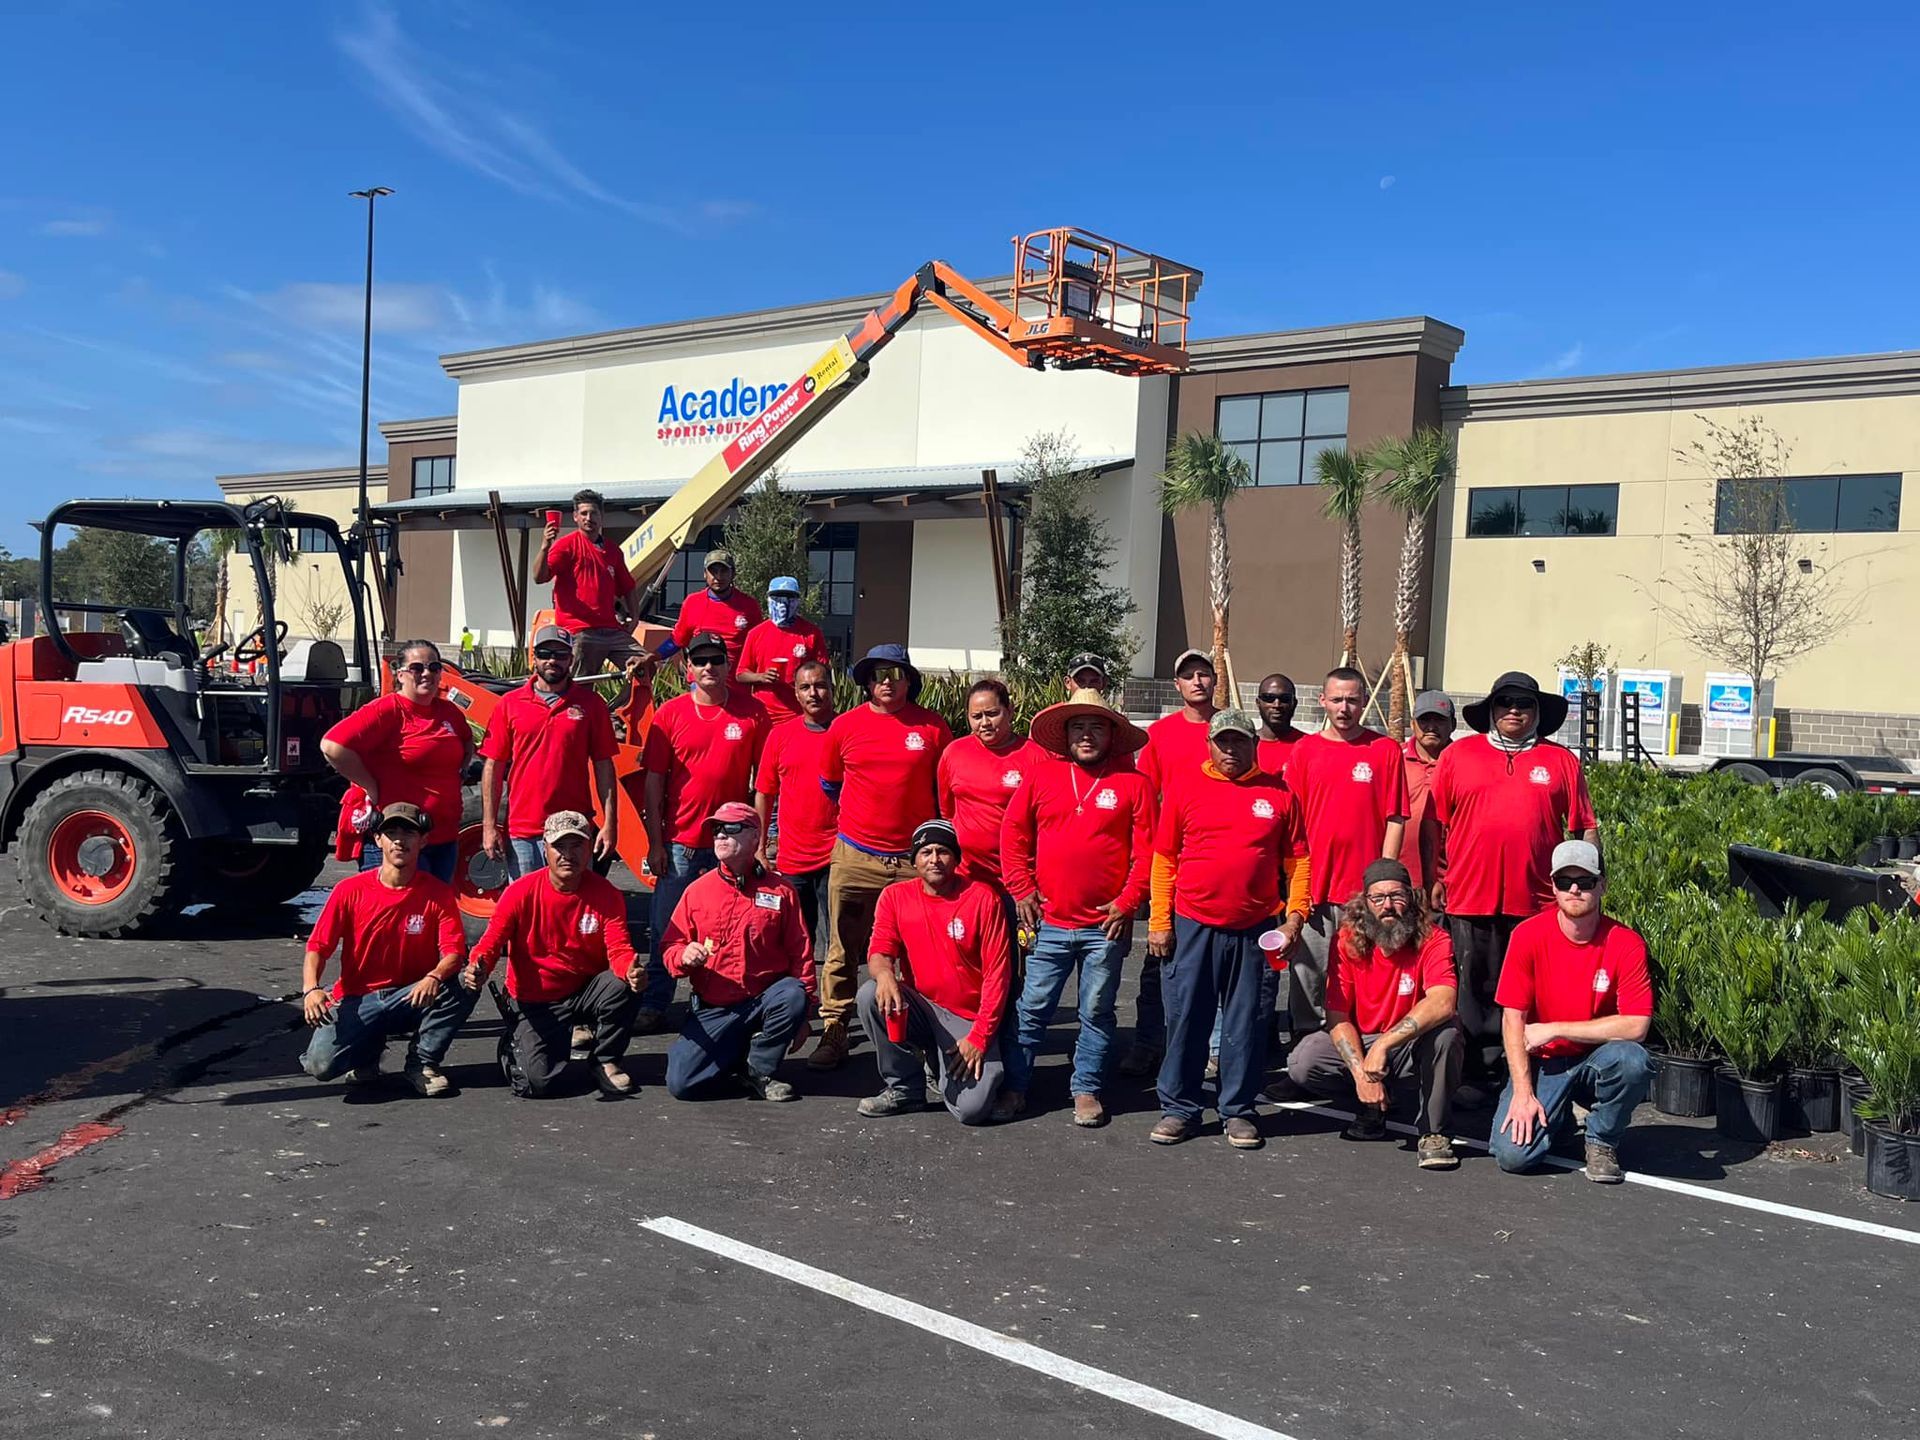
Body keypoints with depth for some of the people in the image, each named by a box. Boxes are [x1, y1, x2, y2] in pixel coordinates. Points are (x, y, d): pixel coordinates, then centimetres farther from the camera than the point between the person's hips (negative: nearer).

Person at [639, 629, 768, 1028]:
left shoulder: (752, 712, 0)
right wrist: (655, 842, -2)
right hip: (679, 842, 0)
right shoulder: (670, 713, 1)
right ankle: (653, 1005, 18)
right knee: (666, 928, 6)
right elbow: (654, 781, 2)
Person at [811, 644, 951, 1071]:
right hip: (855, 857, 1)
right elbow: (828, 783, 17)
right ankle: (833, 1033, 14)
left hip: (913, 859, 0)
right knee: (843, 952, 5)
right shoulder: (844, 726, 3)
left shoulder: (932, 727, 2)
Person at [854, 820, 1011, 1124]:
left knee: (972, 1110, -22)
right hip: (920, 1007, 3)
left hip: (969, 1019, -3)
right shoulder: (895, 896, 1)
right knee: (869, 996, -28)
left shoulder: (983, 898, -8)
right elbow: (879, 951, -6)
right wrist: (884, 973, -32)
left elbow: (997, 972, -8)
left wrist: (979, 1036, -12)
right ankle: (906, 1088, -6)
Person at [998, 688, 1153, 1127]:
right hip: (1049, 921, 1)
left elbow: (1147, 851, -2)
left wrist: (1127, 901, -7)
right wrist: (1022, 890, 1)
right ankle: (1014, 1086, 18)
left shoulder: (1132, 782, 0)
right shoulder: (1041, 776, 3)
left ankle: (1087, 1090, 24)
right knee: (1031, 1008, 6)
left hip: (1106, 925, -1)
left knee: (1096, 1013, 10)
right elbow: (1013, 835, 7)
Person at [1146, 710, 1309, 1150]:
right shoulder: (1185, 788, 3)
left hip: (1255, 930, 1)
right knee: (1185, 1018, 5)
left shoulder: (1278, 794, 6)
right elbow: (1163, 859, 3)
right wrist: (1159, 922, -2)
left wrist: (1295, 916, -2)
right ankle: (1179, 1108, 17)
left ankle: (1239, 1111, 20)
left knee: (1245, 1023, 8)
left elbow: (1298, 861, 8)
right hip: (1191, 926, -1)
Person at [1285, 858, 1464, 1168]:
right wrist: (1360, 1073, -24)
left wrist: (1384, 1044, -43)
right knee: (1301, 1064, -23)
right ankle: (1372, 1109, 6)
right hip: (1360, 1044, 2)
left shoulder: (1433, 940, -17)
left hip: (1415, 1047, -2)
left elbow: (1442, 1003, -35)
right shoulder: (1347, 942, -9)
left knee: (1445, 1032, -35)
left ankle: (1435, 1132, -15)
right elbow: (1338, 1017, -10)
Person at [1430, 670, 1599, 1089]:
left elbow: (1585, 828, 11)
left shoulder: (1561, 761, 10)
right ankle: (1480, 1075, 15)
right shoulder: (1458, 754, 9)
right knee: (1474, 992, 5)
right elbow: (1435, 823, 10)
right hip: (1469, 899, 0)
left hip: (1537, 902, 0)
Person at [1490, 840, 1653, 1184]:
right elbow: (1513, 1018, -9)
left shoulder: (1627, 944, -12)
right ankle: (1556, 1116, 17)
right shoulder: (1528, 936, -11)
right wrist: (1523, 1093, -16)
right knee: (1513, 1153, -20)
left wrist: (1554, 1030, -18)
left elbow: (1636, 1026, -19)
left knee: (1633, 1060, -35)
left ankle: (1602, 1141, -4)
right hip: (1543, 1063, 0)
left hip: (1597, 1061, 0)